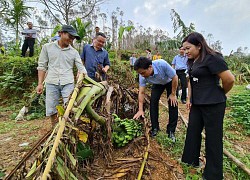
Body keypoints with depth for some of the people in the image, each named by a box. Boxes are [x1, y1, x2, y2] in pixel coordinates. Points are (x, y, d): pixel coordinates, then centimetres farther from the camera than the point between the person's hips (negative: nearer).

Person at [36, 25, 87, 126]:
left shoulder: (74, 52, 8)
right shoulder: (47, 47, 8)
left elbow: (81, 68, 1)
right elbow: (42, 66, 8)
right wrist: (40, 83, 2)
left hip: (68, 83, 0)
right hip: (52, 83, 0)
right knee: (51, 109, 6)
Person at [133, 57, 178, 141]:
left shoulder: (162, 64, -42)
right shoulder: (142, 76, -30)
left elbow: (175, 78, -28)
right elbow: (141, 92, -23)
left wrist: (173, 94, -20)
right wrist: (140, 110, -28)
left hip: (169, 81, -2)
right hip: (157, 84, 3)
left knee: (173, 104, -10)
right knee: (153, 101, -13)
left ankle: (171, 131, 3)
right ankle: (155, 128, 3)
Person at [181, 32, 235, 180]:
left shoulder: (212, 58, -17)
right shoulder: (192, 61, 9)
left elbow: (229, 79, -20)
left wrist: (220, 94, -3)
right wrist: (189, 98, 10)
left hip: (213, 104, -8)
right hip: (197, 104, 9)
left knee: (213, 137, 5)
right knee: (193, 131, 16)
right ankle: (191, 160, 36)